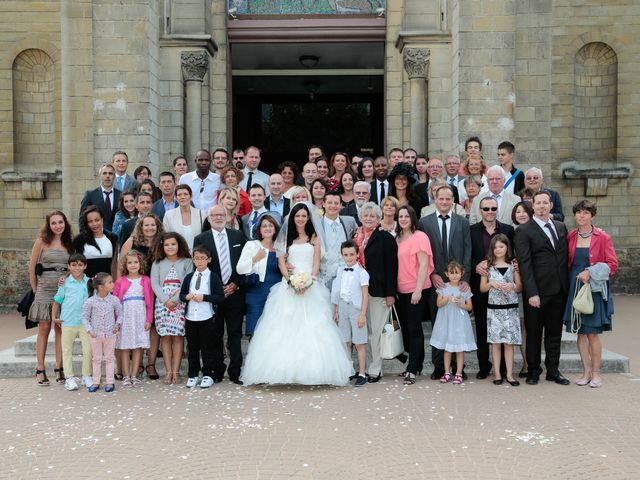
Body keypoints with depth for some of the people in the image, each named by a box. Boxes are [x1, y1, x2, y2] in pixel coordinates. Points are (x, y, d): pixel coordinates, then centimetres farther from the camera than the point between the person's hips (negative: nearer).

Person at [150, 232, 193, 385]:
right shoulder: (158, 263, 11)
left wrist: (175, 300, -11)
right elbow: (154, 283, 3)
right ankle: (168, 371, 3)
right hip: (162, 303, 2)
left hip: (180, 303, -1)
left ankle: (176, 371, 1)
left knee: (178, 336, -3)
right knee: (165, 336, 0)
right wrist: (165, 300, -10)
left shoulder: (186, 262, 5)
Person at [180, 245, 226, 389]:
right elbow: (181, 295, 13)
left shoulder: (213, 277, -2)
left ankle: (207, 375, 12)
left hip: (207, 318, -4)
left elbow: (220, 296, -8)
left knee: (207, 348, 3)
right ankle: (193, 375, 19)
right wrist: (187, 297, -10)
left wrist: (204, 297, -17)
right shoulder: (189, 277, 10)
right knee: (192, 347, 10)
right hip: (190, 317, 4)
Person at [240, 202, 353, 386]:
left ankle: (312, 369, -3)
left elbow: (316, 263, 4)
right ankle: (286, 366, -4)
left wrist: (309, 281, -12)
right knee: (286, 325, -6)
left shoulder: (314, 238, 11)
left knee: (311, 326, -7)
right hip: (289, 286, 1)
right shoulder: (286, 238, 12)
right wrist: (291, 281, -11)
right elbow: (281, 262, 4)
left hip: (311, 287, -1)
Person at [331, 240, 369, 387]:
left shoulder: (361, 272, -8)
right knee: (346, 342, 10)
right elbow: (338, 293, 13)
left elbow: (365, 295, -10)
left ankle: (362, 374, 7)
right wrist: (336, 311, 12)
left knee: (359, 344, 0)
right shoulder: (340, 271, 8)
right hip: (343, 307, 5)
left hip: (356, 308, -5)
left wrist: (362, 314, -14)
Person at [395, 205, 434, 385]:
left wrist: (418, 290, -19)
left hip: (417, 290, -6)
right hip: (401, 290, 7)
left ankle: (412, 370, 2)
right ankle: (417, 364, 23)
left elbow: (424, 265, -13)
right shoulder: (397, 238, 10)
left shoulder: (420, 236, -9)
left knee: (414, 328, -3)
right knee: (405, 328, 11)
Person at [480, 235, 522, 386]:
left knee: (509, 342, 1)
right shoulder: (488, 265, 5)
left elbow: (520, 287, 7)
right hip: (493, 308, 0)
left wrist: (513, 286, -14)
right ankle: (498, 374, 9)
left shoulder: (513, 265, 5)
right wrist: (491, 284, -12)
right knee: (495, 341, 2)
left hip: (510, 307, 0)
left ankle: (509, 374, 5)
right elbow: (482, 288, 6)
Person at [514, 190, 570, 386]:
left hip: (559, 291, 5)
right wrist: (532, 293, -16)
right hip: (537, 292, -5)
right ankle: (533, 371, 17)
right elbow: (525, 264, -10)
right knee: (534, 333, 6)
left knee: (554, 333, 12)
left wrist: (567, 286, 5)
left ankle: (553, 370, 22)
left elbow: (565, 257, 13)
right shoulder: (524, 231, -5)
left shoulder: (561, 227, 13)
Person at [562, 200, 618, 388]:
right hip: (575, 287, 4)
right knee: (580, 332, 6)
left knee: (593, 333, -1)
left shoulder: (603, 237, -4)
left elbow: (612, 264, -6)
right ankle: (586, 371, 16)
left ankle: (596, 372, 11)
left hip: (594, 288, -4)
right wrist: (571, 279, 1)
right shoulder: (570, 237, 7)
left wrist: (591, 272, -15)